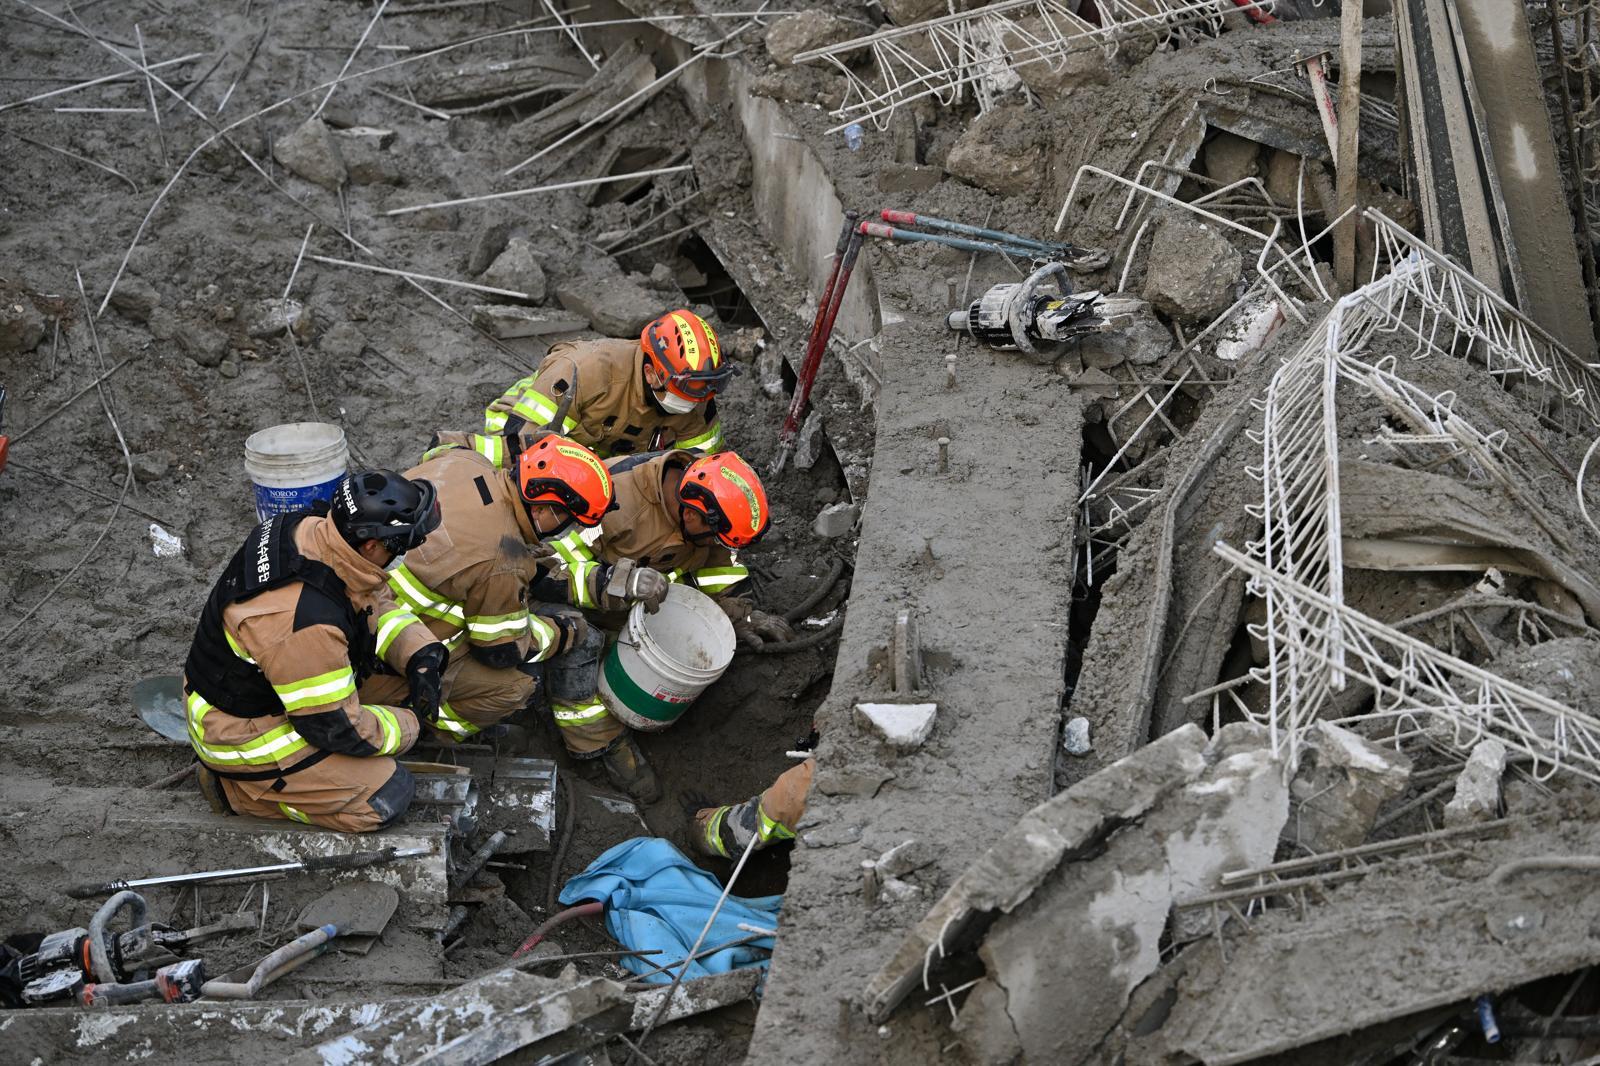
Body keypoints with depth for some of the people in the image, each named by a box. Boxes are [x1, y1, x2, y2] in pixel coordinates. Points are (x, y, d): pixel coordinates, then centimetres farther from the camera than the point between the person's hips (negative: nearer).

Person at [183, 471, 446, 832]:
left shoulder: (310, 529, -12)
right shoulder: (305, 620, -38)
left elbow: (378, 603, 8)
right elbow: (337, 728, -26)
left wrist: (419, 654, -8)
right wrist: (407, 725, -9)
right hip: (246, 734, -9)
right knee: (386, 798, -9)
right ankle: (237, 787, 0)